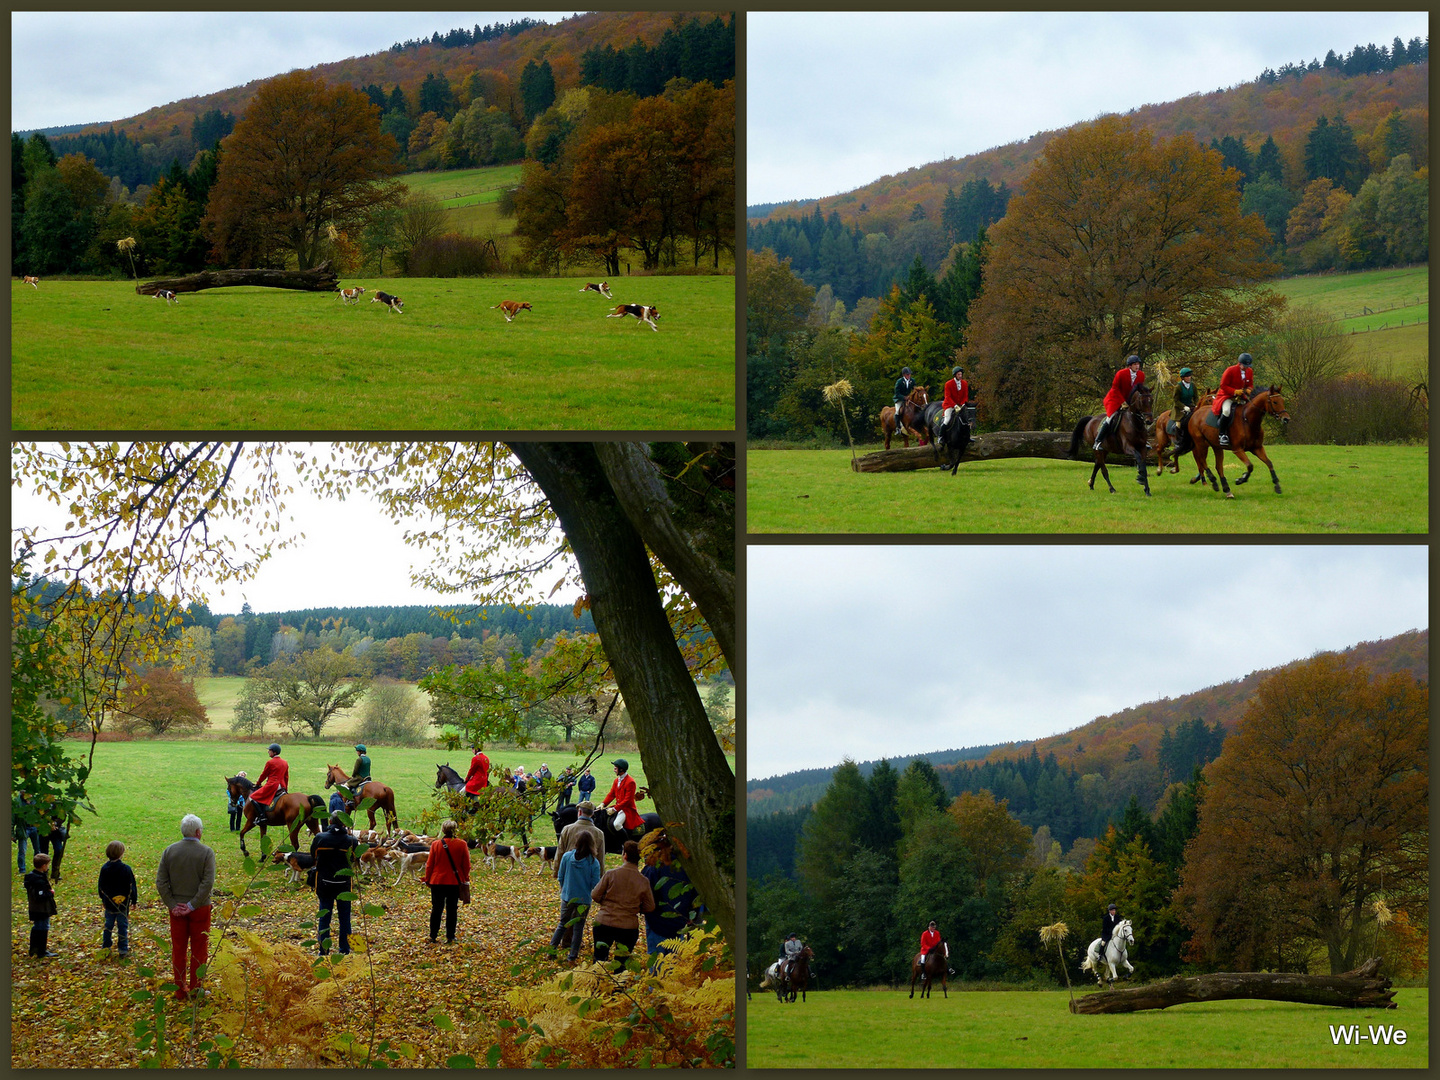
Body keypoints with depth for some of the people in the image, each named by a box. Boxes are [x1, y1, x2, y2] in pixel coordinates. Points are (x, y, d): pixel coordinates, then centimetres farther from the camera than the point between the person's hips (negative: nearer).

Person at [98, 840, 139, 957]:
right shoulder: (126, 869, -16)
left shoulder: (104, 868, -3)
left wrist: (103, 899, 22)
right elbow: (131, 886, -10)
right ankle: (123, 949, 6)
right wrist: (134, 900, 4)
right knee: (123, 925, 4)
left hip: (109, 903, 4)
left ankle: (105, 947, 19)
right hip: (123, 903, -4)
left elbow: (101, 886, 8)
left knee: (108, 924, 15)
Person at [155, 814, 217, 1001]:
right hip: (200, 908, -3)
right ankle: (196, 990, 12)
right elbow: (208, 882, -17)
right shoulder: (206, 852, -10)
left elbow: (161, 883, -4)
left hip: (176, 909, 3)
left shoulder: (169, 851, -1)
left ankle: (180, 991, 16)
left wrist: (172, 904, -4)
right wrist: (193, 905, -14)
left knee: (178, 950, 11)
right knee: (198, 950, 8)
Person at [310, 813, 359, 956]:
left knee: (324, 917, 9)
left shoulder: (320, 838, -11)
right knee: (344, 917, 13)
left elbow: (313, 854, 5)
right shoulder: (351, 841, -11)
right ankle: (344, 950, 17)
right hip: (344, 883, 0)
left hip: (324, 884, 0)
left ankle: (323, 951, 9)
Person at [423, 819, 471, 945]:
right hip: (455, 882, 0)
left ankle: (433, 936, 15)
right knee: (452, 910, 7)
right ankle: (450, 937, 6)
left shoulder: (436, 844, -6)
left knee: (436, 910, 11)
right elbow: (466, 865, -1)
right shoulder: (461, 845, -6)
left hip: (437, 881, 0)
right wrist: (465, 878, 14)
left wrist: (427, 879, 11)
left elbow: (430, 864, -1)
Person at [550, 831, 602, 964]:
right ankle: (573, 957, 11)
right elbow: (595, 884, -12)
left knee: (562, 924, 19)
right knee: (578, 928, 9)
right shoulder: (594, 862, -14)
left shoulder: (567, 856, -9)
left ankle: (551, 949, 16)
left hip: (567, 897, 2)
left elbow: (560, 876, 1)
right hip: (584, 899, -2)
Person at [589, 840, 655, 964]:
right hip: (629, 927, 1)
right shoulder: (643, 881, -6)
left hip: (604, 924, -1)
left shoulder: (611, 874, -10)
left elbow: (595, 895, -4)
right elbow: (650, 907, 1)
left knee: (599, 959, 11)